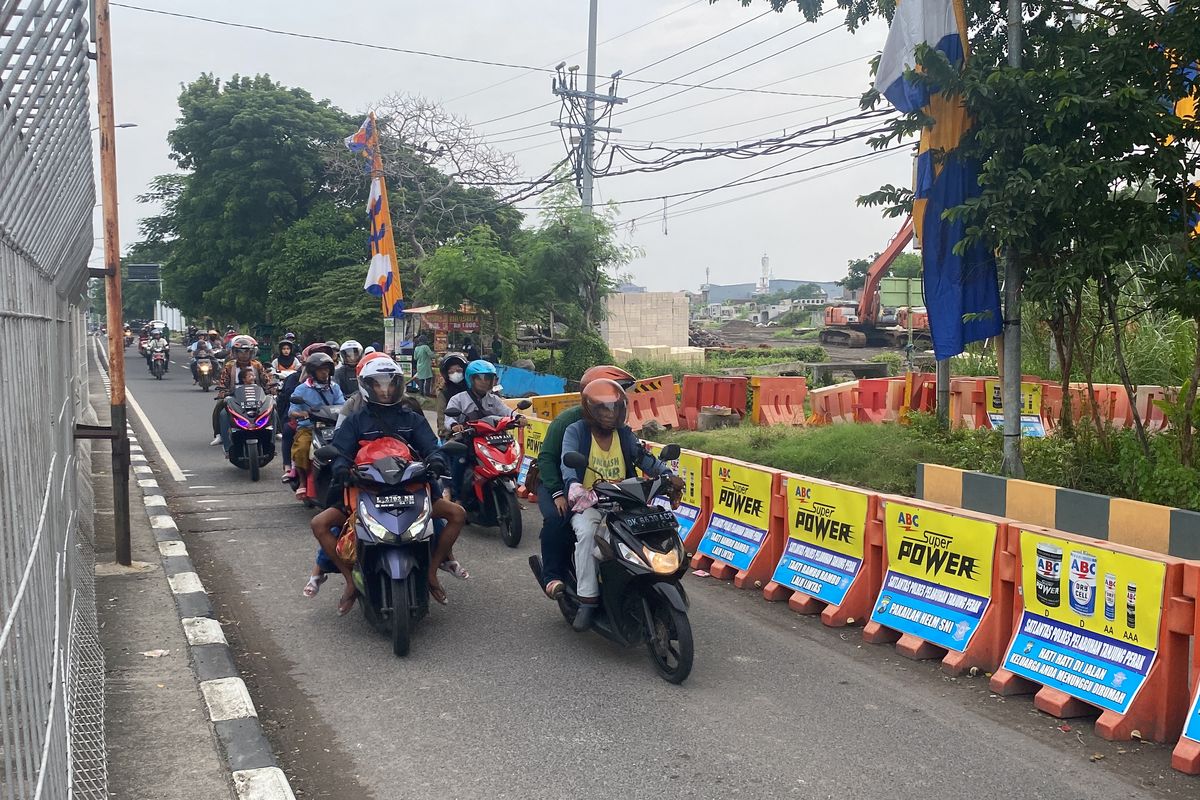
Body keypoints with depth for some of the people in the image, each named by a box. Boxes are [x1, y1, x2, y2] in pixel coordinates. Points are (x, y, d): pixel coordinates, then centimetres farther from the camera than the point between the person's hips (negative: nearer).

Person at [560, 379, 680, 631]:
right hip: (588, 503, -3)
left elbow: (644, 458, -4)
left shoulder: (625, 435, 10)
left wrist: (667, 475, -25)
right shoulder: (576, 431, -2)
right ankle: (587, 600, -26)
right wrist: (574, 486, -41)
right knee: (586, 532, -33)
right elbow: (568, 461, -19)